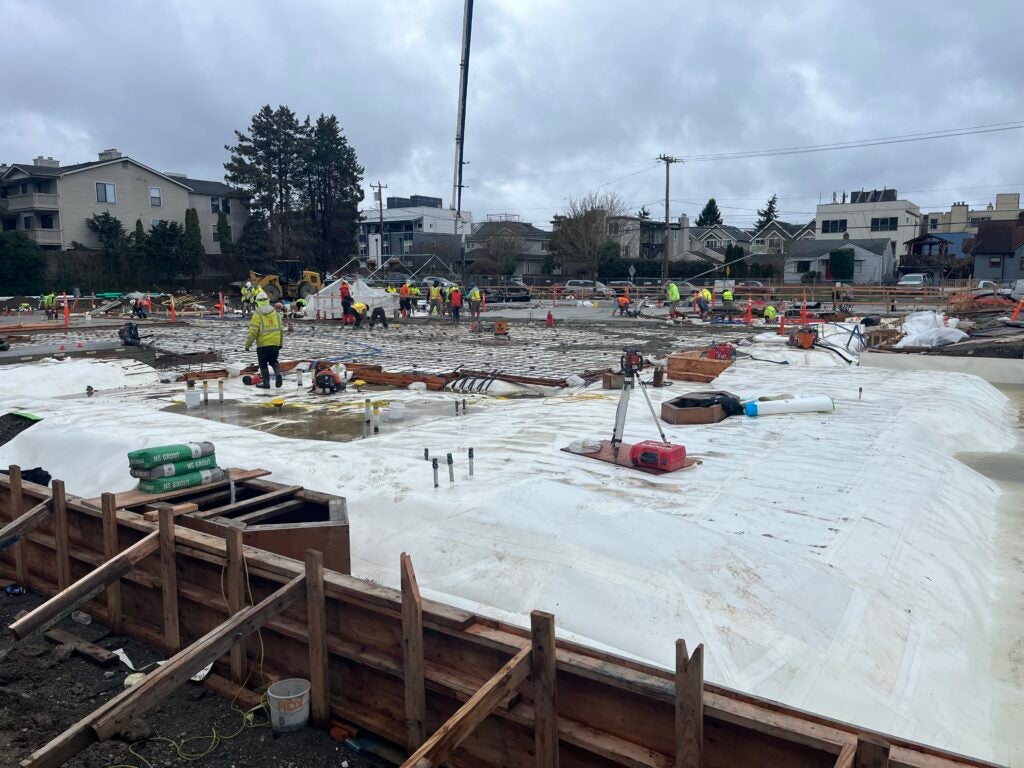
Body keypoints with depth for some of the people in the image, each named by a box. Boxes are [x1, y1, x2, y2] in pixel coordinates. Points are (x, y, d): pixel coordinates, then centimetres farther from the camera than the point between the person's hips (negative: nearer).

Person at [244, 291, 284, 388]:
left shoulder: (257, 314, -11)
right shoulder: (275, 312, 5)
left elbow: (253, 331, -14)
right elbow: (280, 329, 10)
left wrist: (248, 344, -5)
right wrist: (280, 343, 19)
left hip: (262, 344, -4)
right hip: (275, 343, 4)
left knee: (263, 364, 9)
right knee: (273, 361, 20)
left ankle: (266, 383, 11)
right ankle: (278, 374, -4)